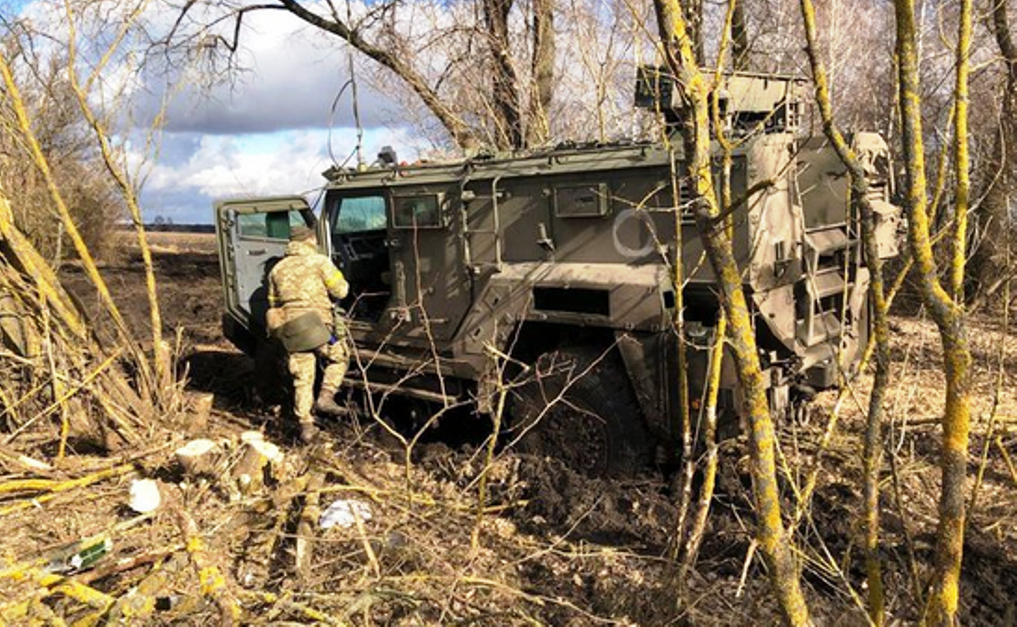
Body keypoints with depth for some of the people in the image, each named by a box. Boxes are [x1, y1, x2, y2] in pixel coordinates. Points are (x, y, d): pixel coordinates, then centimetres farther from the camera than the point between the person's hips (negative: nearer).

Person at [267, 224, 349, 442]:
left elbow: (273, 303, 22)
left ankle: (305, 426, 10)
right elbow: (340, 291, -4)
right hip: (318, 324, -5)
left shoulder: (277, 269, 17)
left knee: (302, 379, 9)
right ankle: (326, 396, 3)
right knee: (339, 357, 19)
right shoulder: (319, 261, 0)